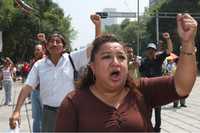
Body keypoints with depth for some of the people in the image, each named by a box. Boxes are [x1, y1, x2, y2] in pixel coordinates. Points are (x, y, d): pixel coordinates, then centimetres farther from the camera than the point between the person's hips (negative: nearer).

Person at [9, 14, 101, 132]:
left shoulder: (72, 59, -3)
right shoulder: (39, 65, 1)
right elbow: (27, 87, -3)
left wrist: (97, 25, -18)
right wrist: (17, 111, -11)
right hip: (49, 112, 1)